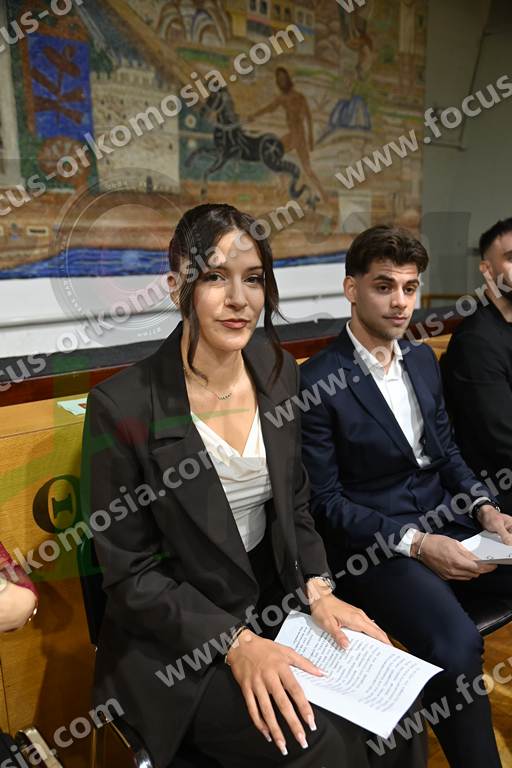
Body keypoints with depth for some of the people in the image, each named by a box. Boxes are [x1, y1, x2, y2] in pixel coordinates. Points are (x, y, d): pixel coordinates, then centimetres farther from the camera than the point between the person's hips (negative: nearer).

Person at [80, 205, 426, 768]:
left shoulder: (278, 371, -1)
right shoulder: (122, 406, -19)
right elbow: (128, 573, -12)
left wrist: (318, 589, -6)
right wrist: (235, 643, -20)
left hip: (276, 606, 5)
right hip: (174, 643, -4)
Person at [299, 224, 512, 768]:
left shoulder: (423, 358, 9)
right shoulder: (316, 384, -12)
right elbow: (325, 502, -11)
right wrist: (414, 542, -19)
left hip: (445, 521, 7)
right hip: (373, 546, -6)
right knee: (457, 647, -29)